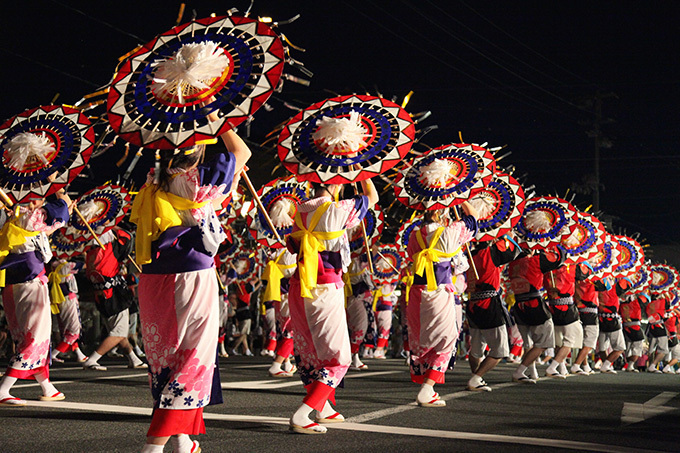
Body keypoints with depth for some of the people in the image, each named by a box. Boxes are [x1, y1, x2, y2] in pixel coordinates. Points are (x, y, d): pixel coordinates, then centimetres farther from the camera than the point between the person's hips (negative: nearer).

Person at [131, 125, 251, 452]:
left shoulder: (152, 185, 5)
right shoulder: (198, 181, -11)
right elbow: (241, 152, 4)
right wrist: (217, 121, 16)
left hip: (152, 282, 6)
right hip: (192, 280, -6)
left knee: (165, 360, 15)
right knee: (192, 360, 0)